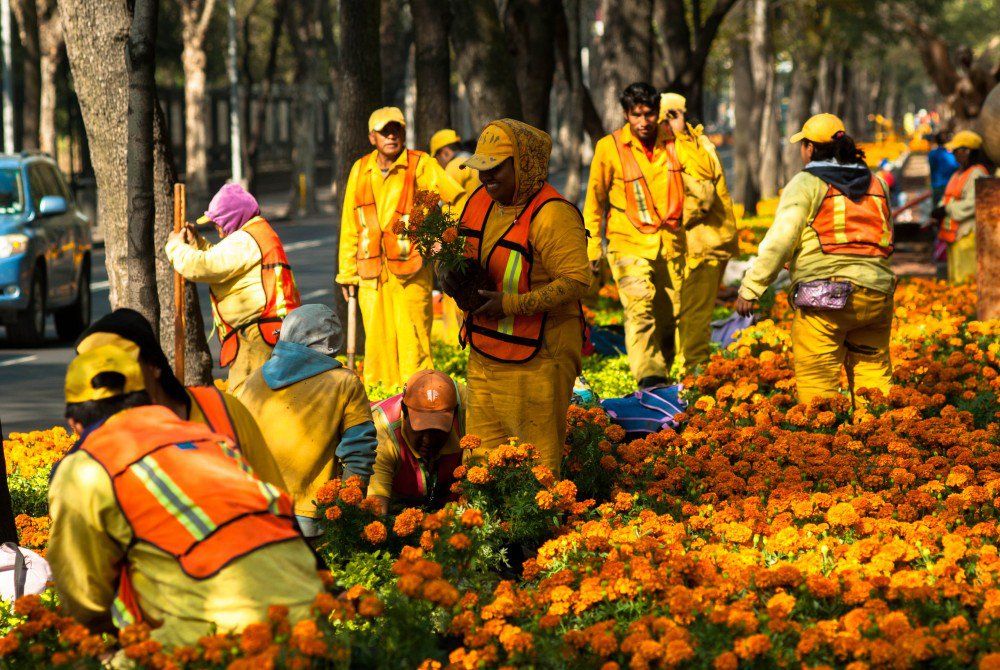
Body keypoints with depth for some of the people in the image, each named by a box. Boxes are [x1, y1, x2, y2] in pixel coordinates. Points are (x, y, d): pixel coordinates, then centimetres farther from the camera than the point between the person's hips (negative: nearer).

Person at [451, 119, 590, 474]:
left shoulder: (552, 215, -18)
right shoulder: (482, 201, 9)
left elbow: (576, 281, -24)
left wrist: (510, 304, -24)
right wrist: (456, 277, 0)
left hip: (536, 355, -8)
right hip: (485, 350, 8)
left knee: (538, 462, -2)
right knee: (484, 456, 12)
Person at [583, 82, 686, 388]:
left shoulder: (672, 140, 3)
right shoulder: (610, 147, -7)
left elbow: (687, 185, 20)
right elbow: (595, 200, 2)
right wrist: (593, 246, 3)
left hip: (670, 243, 4)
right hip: (629, 242, -4)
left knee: (671, 313, 7)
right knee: (639, 305, -21)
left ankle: (663, 374, 23)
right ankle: (649, 378, -29)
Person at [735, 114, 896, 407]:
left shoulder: (806, 184, 0)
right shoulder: (876, 184, 17)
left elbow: (778, 242, -6)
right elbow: (885, 238, 19)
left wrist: (750, 288, -3)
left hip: (824, 294, -5)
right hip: (876, 294, 5)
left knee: (817, 381, -4)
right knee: (873, 372, 10)